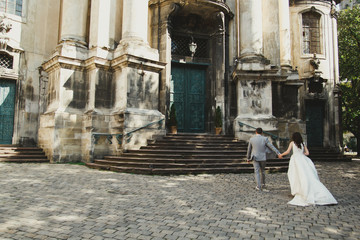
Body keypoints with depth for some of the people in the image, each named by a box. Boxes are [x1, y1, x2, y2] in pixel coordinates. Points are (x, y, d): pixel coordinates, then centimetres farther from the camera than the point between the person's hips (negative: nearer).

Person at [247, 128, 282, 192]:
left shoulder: (251, 139, -3)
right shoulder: (264, 139, -7)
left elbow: (249, 149, 7)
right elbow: (272, 147, -7)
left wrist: (248, 158, 18)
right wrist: (278, 153, -4)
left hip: (255, 158, 0)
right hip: (263, 158, 0)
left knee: (257, 172, 2)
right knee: (262, 171, 15)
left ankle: (258, 186, -10)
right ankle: (263, 186, 21)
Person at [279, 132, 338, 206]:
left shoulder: (292, 143, 5)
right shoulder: (302, 144, 16)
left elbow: (287, 152, -1)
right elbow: (307, 153, 13)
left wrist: (281, 155, 14)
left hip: (296, 159, -4)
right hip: (303, 159, 4)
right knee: (309, 176, 2)